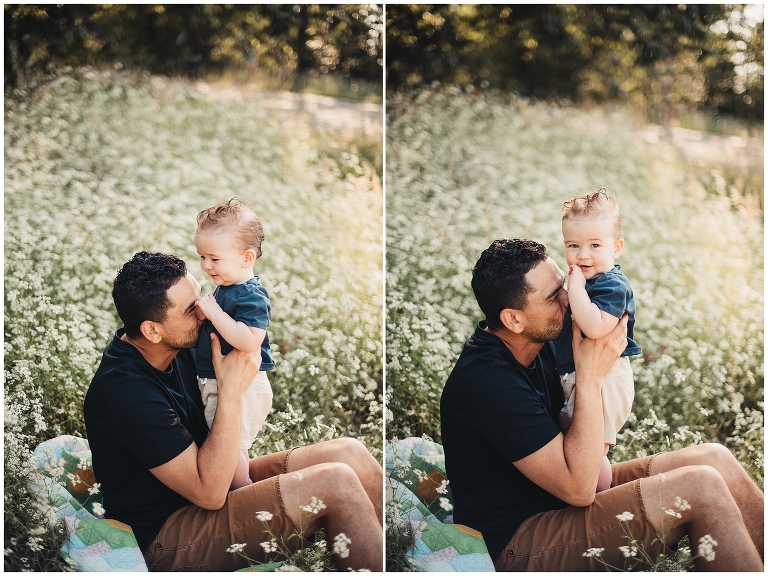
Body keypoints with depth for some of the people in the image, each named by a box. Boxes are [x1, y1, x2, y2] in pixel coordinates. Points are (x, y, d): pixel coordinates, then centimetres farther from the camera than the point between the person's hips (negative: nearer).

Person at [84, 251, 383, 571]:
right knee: (335, 484, -20)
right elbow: (210, 494, -26)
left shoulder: (176, 349, -1)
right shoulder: (125, 391, -28)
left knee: (349, 453, -5)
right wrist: (232, 390, -26)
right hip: (166, 539, -9)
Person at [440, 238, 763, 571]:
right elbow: (578, 488, -26)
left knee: (714, 459, -1)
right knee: (700, 488, -18)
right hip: (516, 547, -9)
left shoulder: (539, 344, 2)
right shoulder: (488, 382, -27)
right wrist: (590, 375, -23)